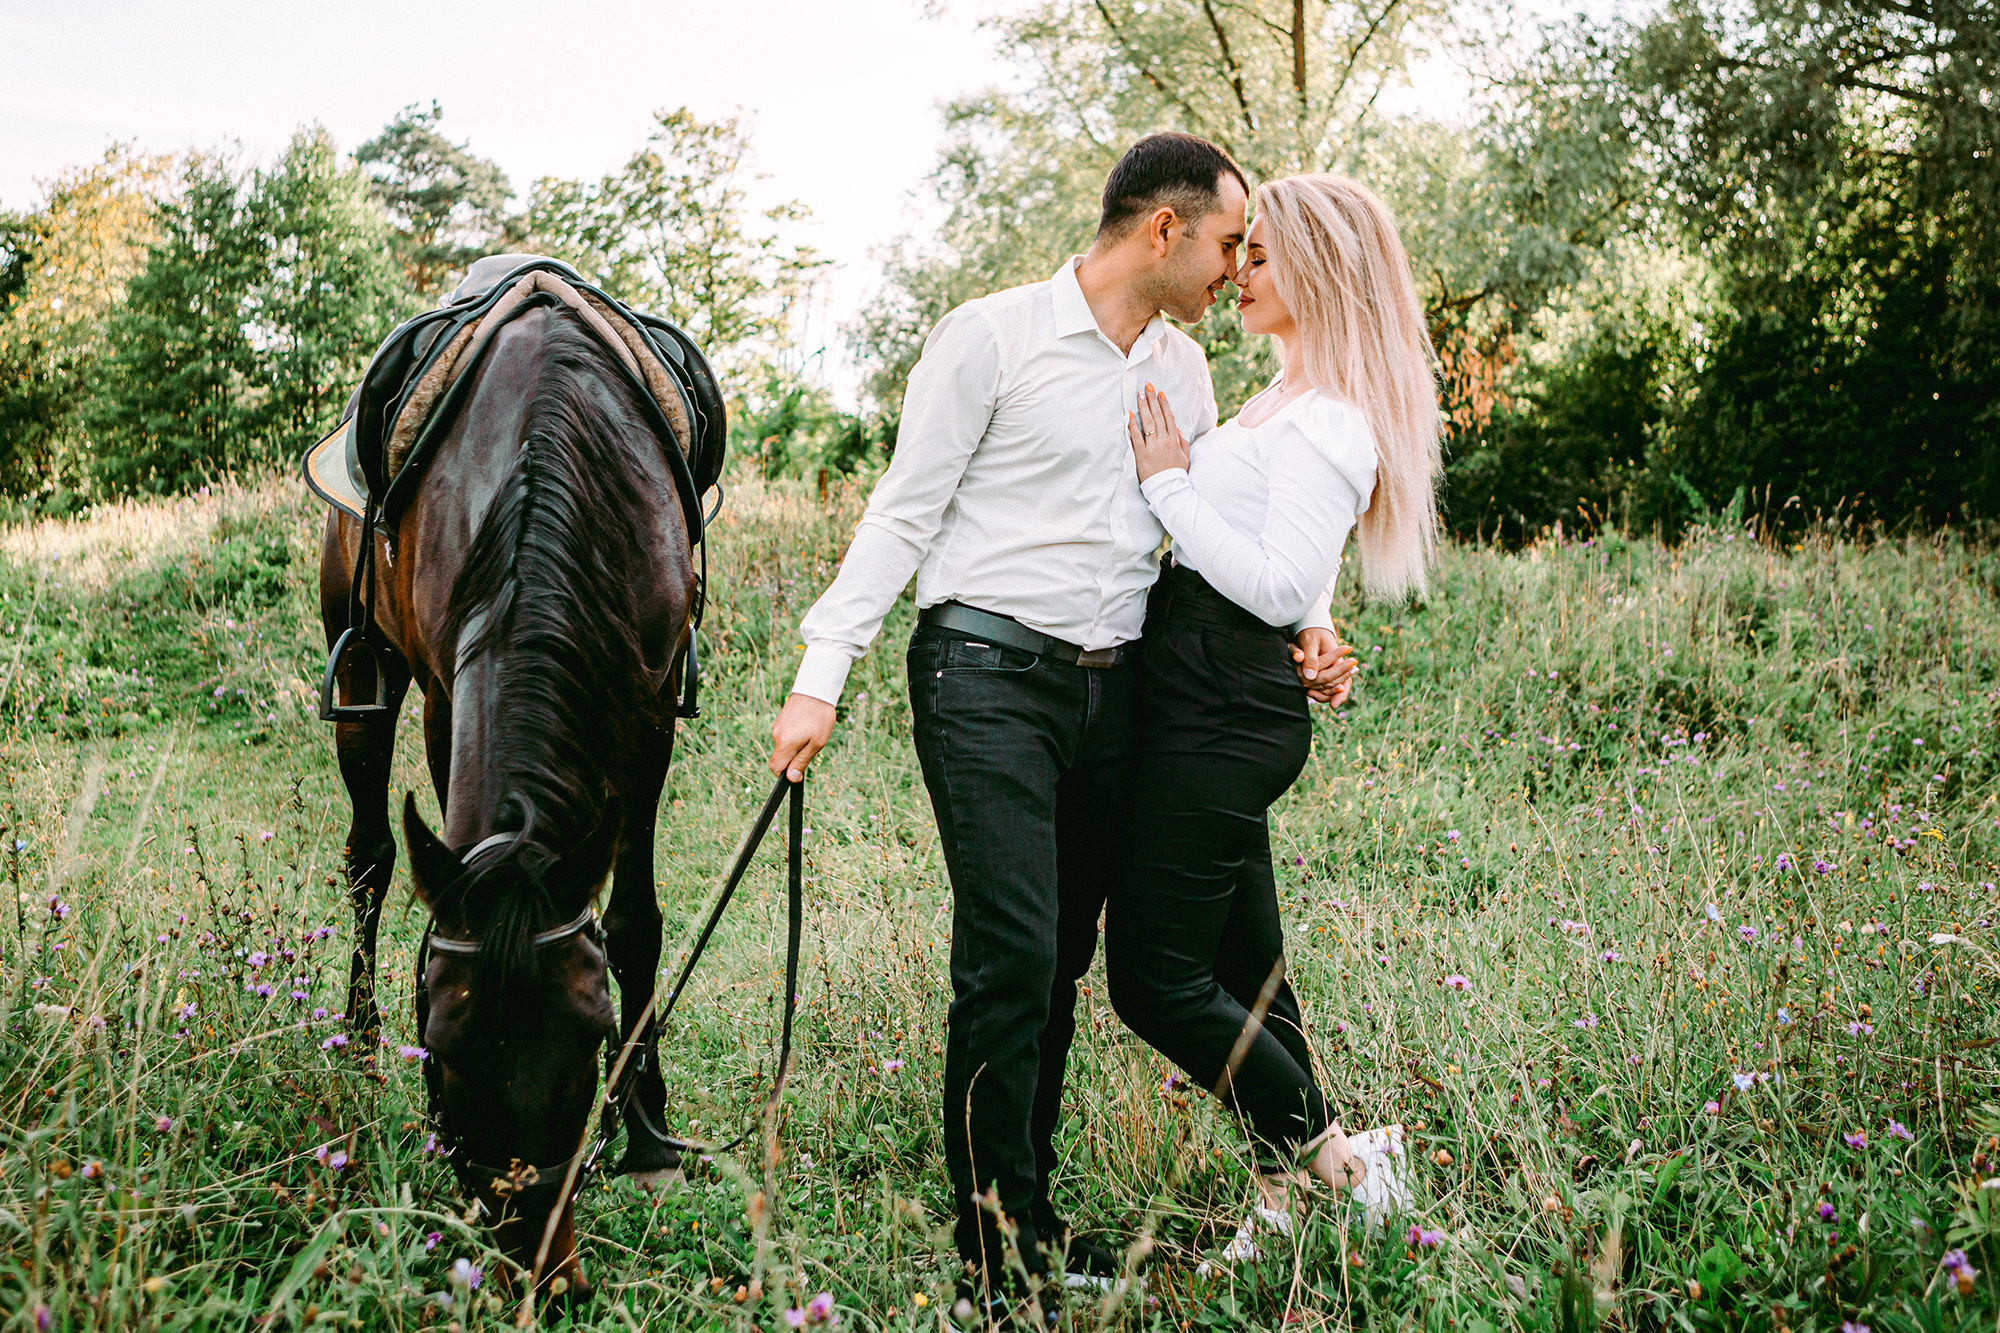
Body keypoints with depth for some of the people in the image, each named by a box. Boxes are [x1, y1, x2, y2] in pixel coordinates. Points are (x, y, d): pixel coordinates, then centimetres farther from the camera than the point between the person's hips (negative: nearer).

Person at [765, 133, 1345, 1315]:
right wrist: (822, 678, -10)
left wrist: (1299, 625, 6)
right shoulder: (993, 338, -6)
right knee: (1011, 955, -11)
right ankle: (1001, 1255, 0)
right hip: (988, 676, -6)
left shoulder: (1184, 367, 15)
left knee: (1064, 957, 10)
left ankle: (1035, 1213, 22)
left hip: (1113, 687, 7)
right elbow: (903, 515, -5)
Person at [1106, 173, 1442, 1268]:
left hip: (1225, 713, -10)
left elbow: (1277, 587, -21)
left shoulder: (1328, 422, -14)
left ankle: (1339, 1156, 7)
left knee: (1157, 982, -5)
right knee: (1244, 972, 13)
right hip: (1214, 706, 10)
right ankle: (1280, 1209, 22)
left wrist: (1168, 481, -15)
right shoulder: (1288, 401, 18)